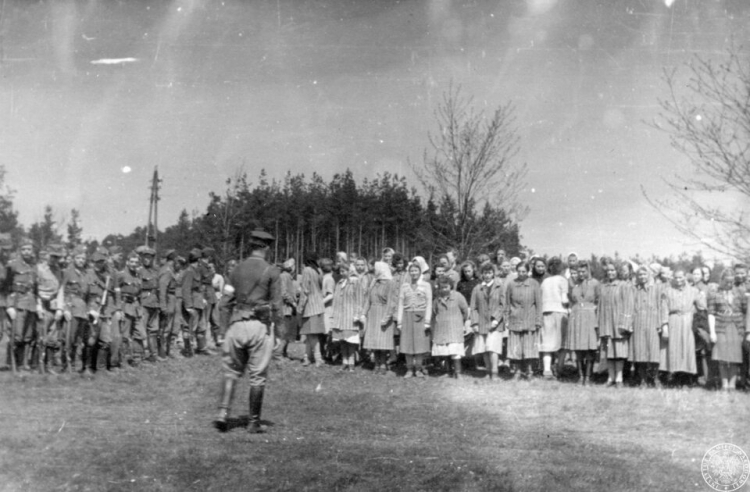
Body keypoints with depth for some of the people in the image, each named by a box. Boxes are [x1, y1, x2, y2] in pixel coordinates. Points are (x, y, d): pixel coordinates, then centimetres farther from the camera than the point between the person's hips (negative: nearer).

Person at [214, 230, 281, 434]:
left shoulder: (238, 268, 9)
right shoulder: (271, 271, -3)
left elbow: (228, 291, 3)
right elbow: (276, 304, -3)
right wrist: (277, 325, 5)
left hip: (237, 323, 3)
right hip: (260, 325, -3)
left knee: (231, 371, 14)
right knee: (258, 376, 5)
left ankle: (223, 413, 0)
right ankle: (254, 422, 11)